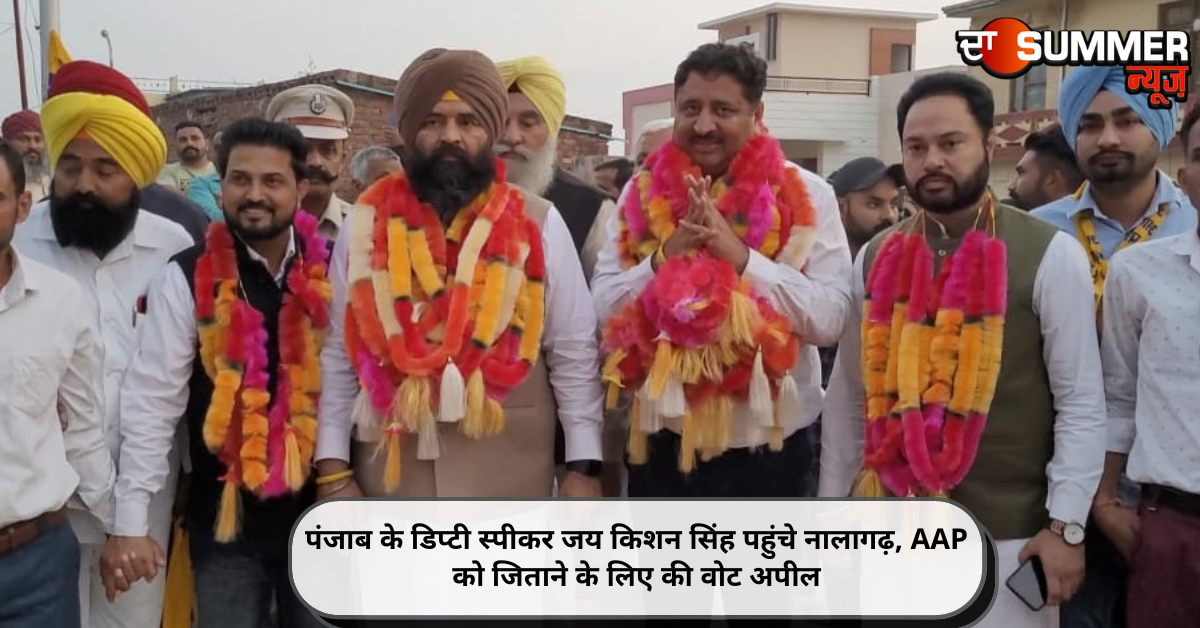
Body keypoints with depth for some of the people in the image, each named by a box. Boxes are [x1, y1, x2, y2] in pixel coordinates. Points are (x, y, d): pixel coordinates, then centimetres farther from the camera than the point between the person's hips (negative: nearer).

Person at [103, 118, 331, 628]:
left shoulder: (331, 270, -3)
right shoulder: (187, 278, -9)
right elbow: (152, 401, -10)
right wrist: (131, 521, -12)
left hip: (318, 507, 2)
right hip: (225, 514, -2)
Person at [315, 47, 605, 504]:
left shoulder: (540, 224, -1)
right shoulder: (366, 225, 3)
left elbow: (575, 354, 0)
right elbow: (338, 355, 4)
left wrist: (584, 466, -3)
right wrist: (333, 469, 0)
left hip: (509, 481, -1)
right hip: (388, 476, 1)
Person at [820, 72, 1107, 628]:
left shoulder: (1051, 255, -7)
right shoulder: (875, 258, 3)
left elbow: (1082, 402, -6)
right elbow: (848, 396, 6)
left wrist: (1066, 526, -9)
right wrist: (832, 509, 7)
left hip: (1007, 538, -3)